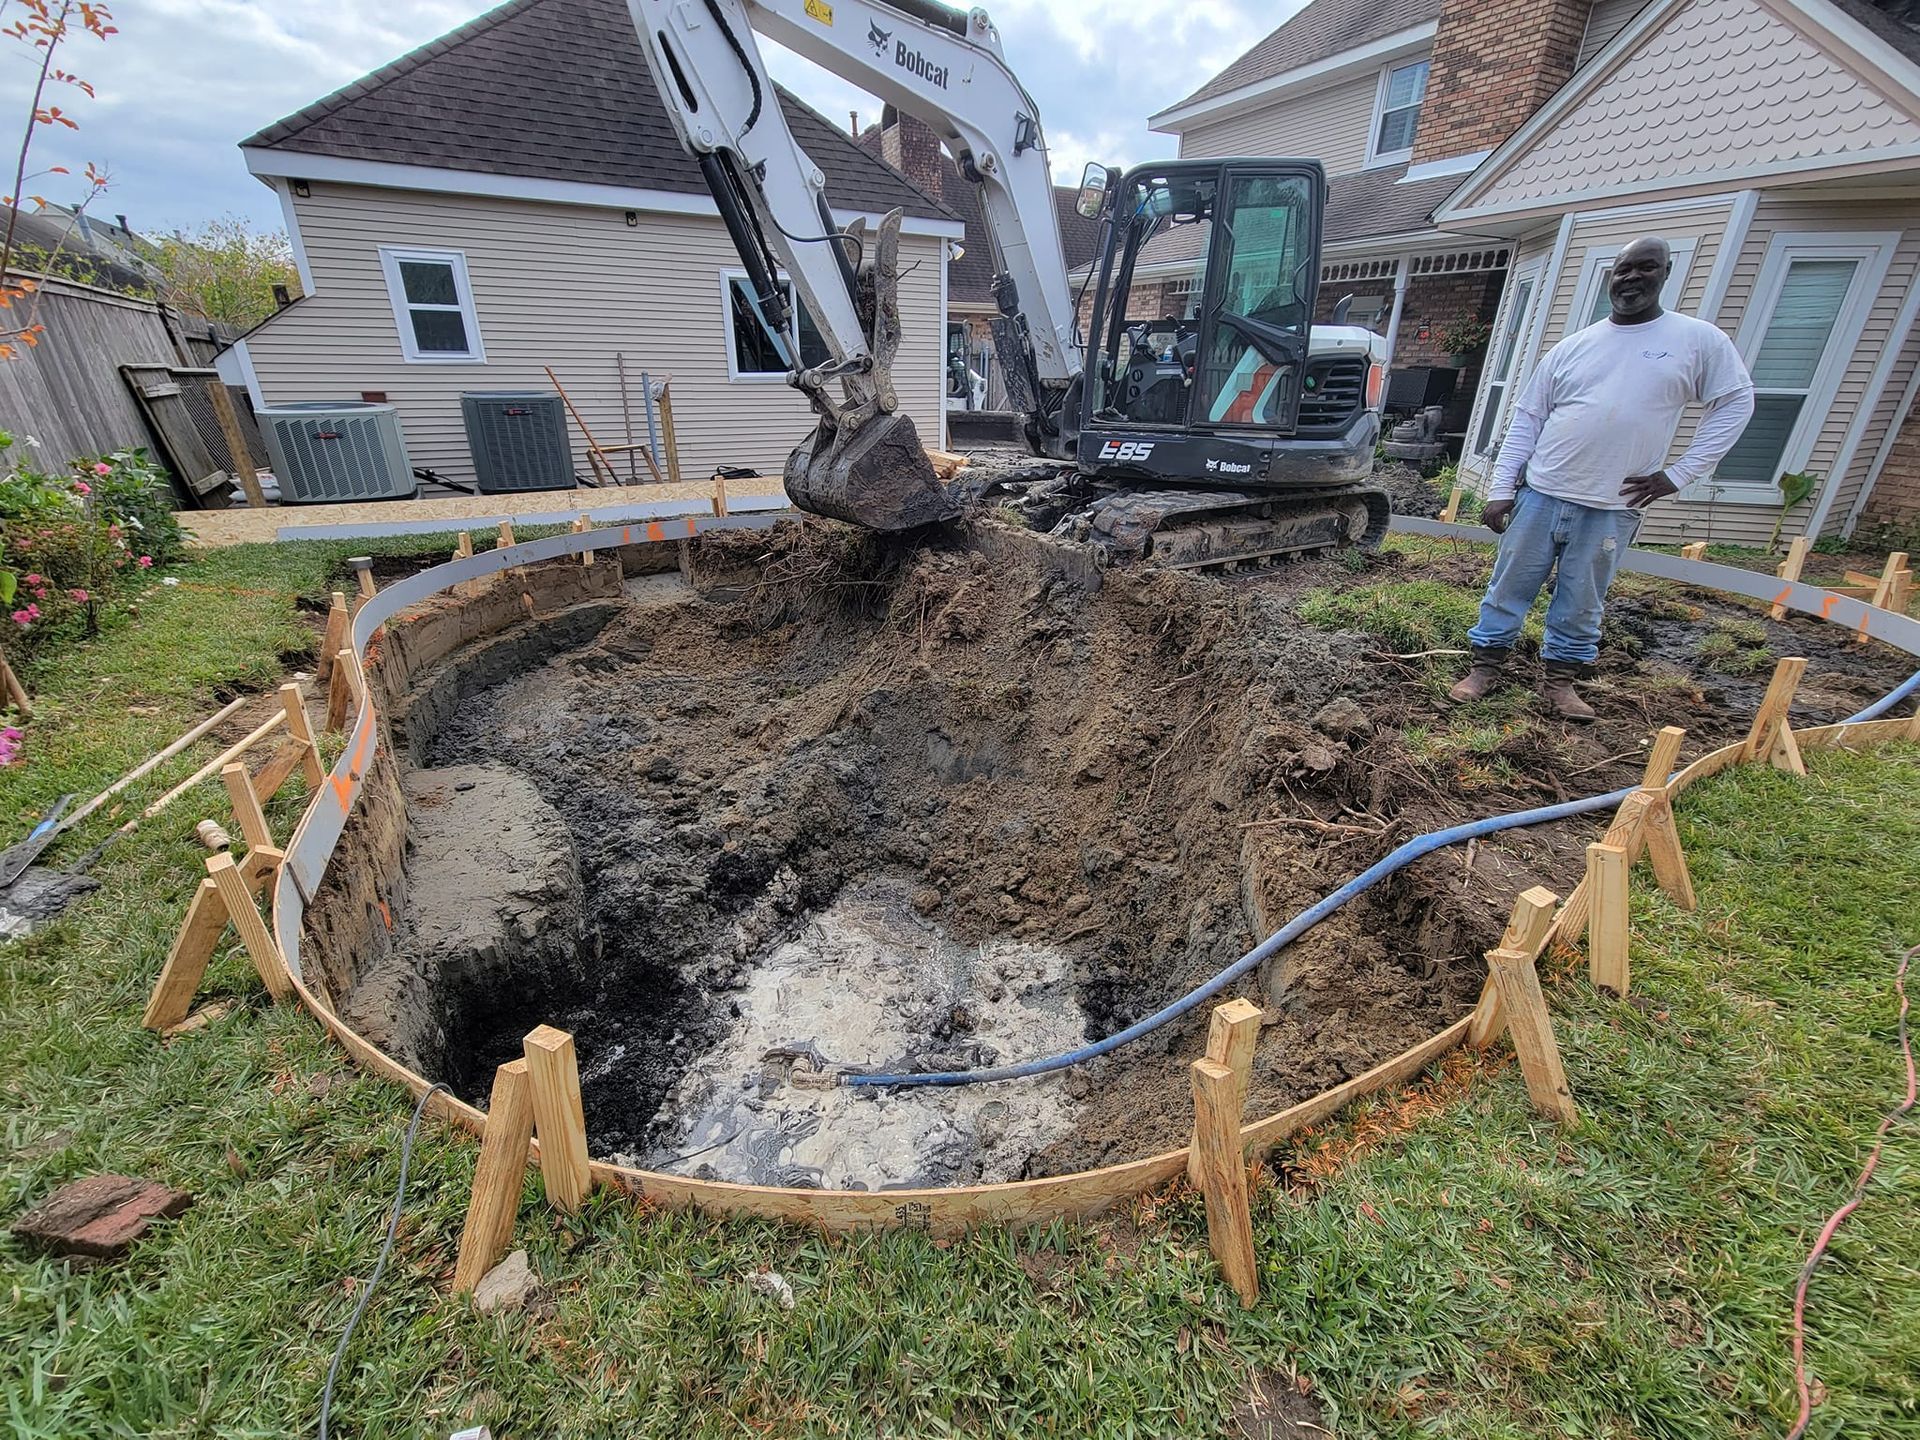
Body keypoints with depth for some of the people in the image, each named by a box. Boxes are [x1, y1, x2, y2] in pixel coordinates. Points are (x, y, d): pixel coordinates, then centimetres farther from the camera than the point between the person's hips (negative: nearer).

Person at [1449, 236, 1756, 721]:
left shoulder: (1699, 340, 4)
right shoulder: (1572, 347, 7)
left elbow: (1735, 403, 8)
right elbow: (1525, 420, 6)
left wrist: (1680, 473, -3)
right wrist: (1501, 490, 0)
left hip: (1612, 509, -1)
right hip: (1540, 495, 1)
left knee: (1581, 603, 7)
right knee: (1510, 587, 4)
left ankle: (1559, 678, 20)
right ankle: (1487, 665, 16)